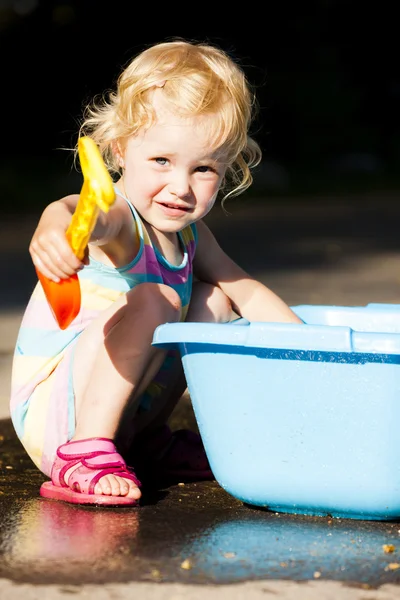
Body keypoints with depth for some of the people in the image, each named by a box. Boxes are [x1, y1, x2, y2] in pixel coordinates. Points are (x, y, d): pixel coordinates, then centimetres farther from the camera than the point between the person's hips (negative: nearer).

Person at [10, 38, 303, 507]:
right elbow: (68, 210, -49)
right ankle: (86, 452, -23)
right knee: (153, 301, -28)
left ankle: (145, 442, 14)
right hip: (50, 412, -9)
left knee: (214, 298, 11)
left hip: (122, 408, 9)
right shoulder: (116, 220, -24)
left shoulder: (188, 232, 4)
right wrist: (55, 228, -74)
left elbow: (245, 290, 16)